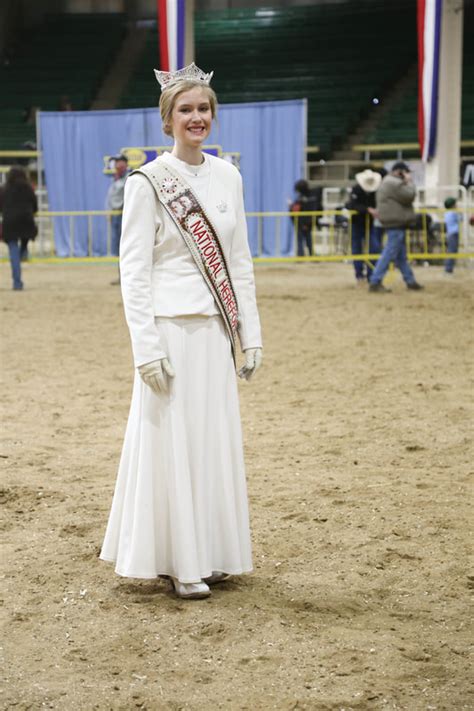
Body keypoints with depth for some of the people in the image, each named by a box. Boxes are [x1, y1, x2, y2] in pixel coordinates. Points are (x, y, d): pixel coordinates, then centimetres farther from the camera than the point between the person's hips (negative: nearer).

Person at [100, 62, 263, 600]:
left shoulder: (227, 177, 9)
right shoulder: (147, 183, -7)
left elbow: (240, 262, 13)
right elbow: (133, 271, -9)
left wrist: (250, 334, 8)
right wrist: (146, 348, -15)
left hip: (216, 331, 6)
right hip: (171, 329, -5)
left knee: (216, 441, 10)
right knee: (172, 442, 1)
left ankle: (209, 554, 24)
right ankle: (178, 563, 13)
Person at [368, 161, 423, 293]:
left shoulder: (388, 182, 19)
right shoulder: (394, 183, -17)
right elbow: (409, 196, -18)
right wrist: (409, 182, -8)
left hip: (395, 223, 11)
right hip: (395, 223, -11)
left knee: (401, 256, 16)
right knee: (389, 254, -10)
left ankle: (410, 281, 24)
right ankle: (375, 282, -10)